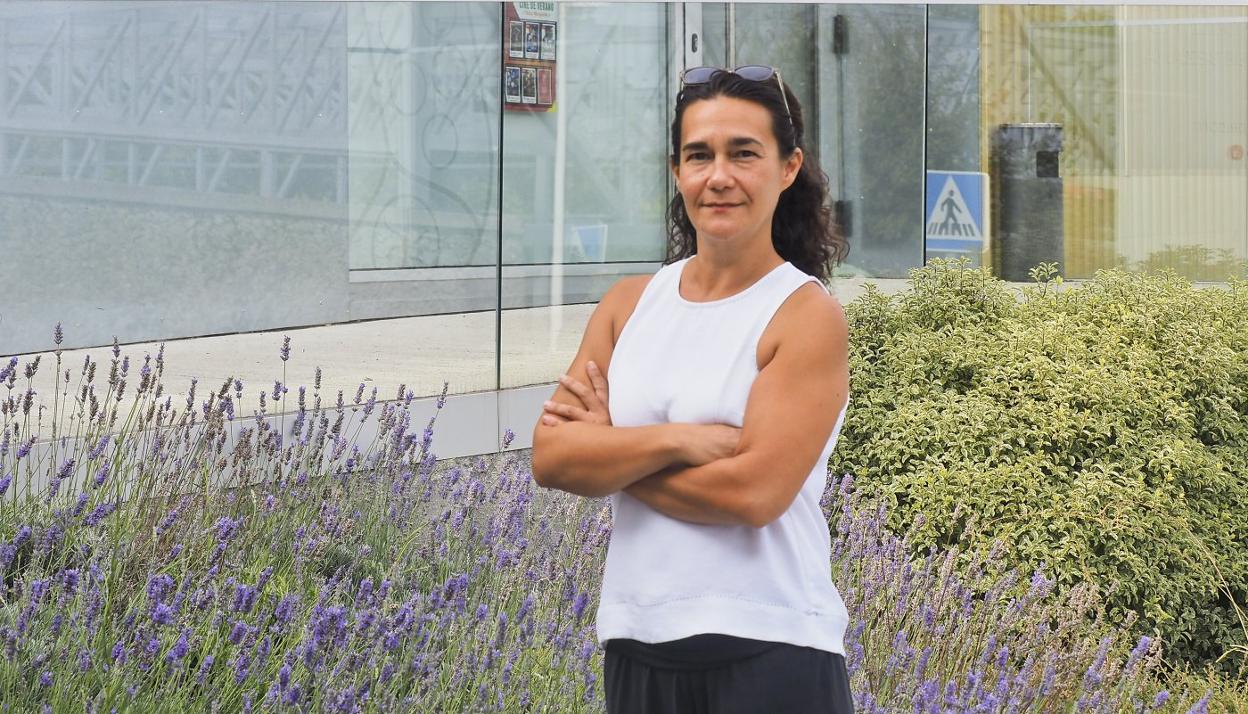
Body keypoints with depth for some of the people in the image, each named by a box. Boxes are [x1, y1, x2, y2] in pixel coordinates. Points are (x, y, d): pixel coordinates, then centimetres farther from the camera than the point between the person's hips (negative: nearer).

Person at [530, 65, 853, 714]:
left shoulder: (808, 316, -6)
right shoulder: (628, 303, 8)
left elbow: (752, 492, -18)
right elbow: (550, 458, -3)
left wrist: (607, 452, -7)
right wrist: (675, 440, -16)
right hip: (635, 644, 4)